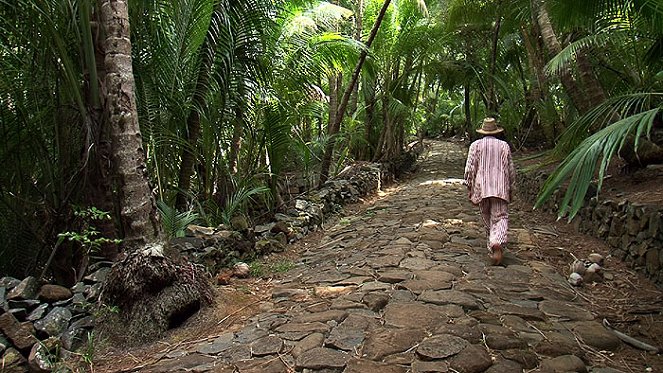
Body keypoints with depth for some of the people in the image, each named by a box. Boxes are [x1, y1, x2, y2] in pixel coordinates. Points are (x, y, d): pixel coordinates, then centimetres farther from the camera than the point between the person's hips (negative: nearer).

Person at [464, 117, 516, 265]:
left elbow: (470, 168, -3)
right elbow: (511, 171, 8)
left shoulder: (475, 145, 3)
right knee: (500, 218, -5)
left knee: (487, 220, 14)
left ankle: (492, 248, 25)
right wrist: (511, 190, 17)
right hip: (501, 189, -1)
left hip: (482, 188, 1)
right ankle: (498, 243, -30)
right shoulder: (504, 146, 6)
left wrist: (469, 188, 3)